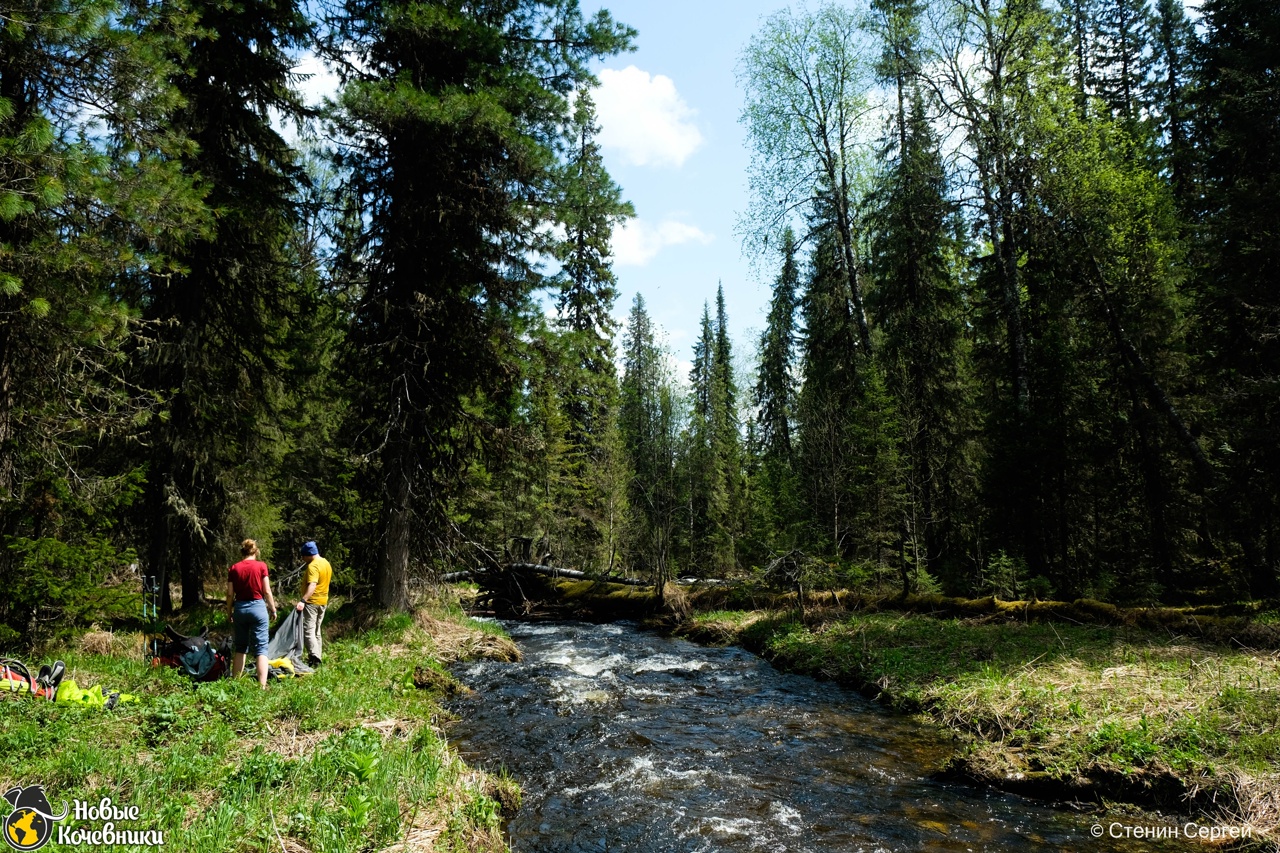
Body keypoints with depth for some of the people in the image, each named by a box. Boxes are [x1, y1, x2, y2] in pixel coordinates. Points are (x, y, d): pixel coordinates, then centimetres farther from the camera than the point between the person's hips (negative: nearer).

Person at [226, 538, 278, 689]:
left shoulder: (234, 569, 1)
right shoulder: (261, 566, -6)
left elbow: (230, 594, 3)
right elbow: (267, 592, -5)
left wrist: (229, 613, 16)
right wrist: (273, 609, 7)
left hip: (240, 608, 3)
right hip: (257, 607, -3)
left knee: (240, 647, 18)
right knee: (261, 648, -3)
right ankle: (262, 685, -10)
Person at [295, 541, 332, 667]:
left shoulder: (313, 566, -19)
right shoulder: (326, 563, 11)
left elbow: (312, 585, -32)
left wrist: (303, 601, -41)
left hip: (312, 602, -9)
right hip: (323, 601, 9)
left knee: (308, 630, -9)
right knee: (316, 630, 15)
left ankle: (314, 657, -20)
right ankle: (317, 658, 17)